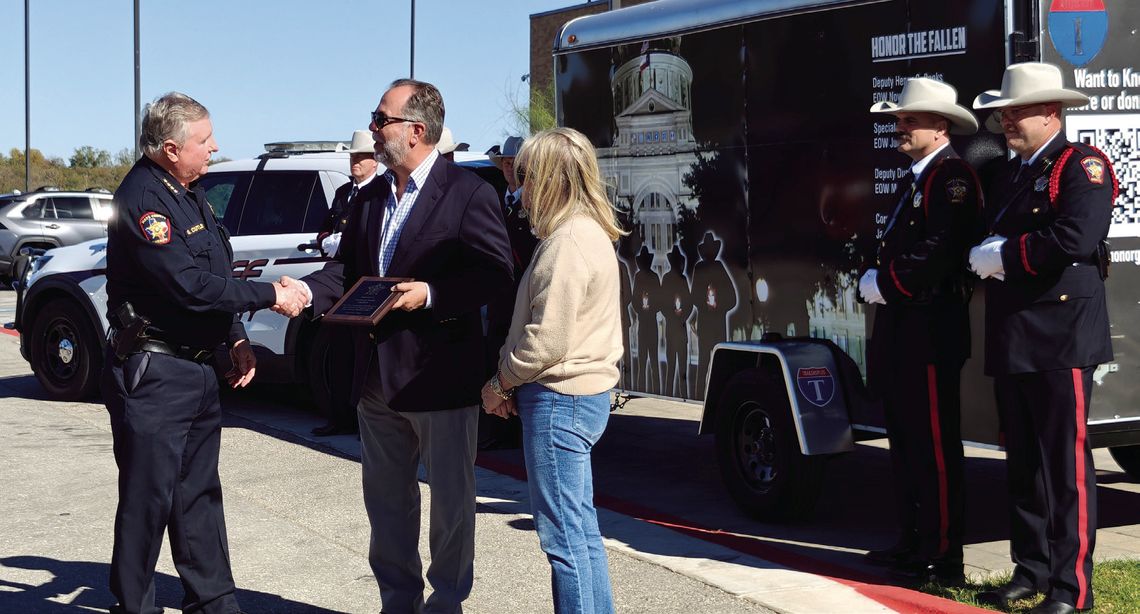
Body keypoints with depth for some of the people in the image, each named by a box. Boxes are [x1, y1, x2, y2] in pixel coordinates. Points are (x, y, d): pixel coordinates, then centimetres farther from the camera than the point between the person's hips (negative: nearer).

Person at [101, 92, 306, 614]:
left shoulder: (189, 196, 13)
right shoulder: (143, 198, -18)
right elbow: (190, 285, -24)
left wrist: (237, 339, 10)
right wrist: (270, 295, -17)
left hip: (196, 369, 9)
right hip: (152, 374, -9)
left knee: (200, 493, 16)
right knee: (148, 498, -2)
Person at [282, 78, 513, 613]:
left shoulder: (467, 192, -10)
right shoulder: (371, 198, 12)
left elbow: (495, 274, -15)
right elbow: (347, 268, 10)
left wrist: (430, 294, -24)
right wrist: (306, 289, -9)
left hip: (440, 375, -7)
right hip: (378, 378, 7)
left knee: (450, 500, 7)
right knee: (386, 500, 16)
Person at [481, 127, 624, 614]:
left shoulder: (568, 241, -18)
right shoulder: (590, 234, 14)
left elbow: (547, 340, -20)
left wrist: (500, 382, -6)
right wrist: (514, 383, 11)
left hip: (559, 401, -10)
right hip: (582, 395, 10)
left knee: (562, 532, -5)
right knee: (581, 528, 16)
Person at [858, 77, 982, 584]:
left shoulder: (952, 175, -11)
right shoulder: (914, 179, 20)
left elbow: (941, 251, -22)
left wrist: (884, 284, -13)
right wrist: (874, 279, 6)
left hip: (932, 329, -10)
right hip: (900, 331, 10)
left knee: (935, 446, -5)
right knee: (906, 441, 16)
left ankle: (942, 556, 0)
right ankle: (912, 542, 25)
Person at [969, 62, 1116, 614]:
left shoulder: (1082, 165, -6)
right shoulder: (1007, 176, 19)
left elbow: (1075, 238, -21)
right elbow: (988, 245, 18)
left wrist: (1003, 254, -12)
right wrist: (985, 260, -5)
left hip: (1061, 334, -8)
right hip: (1010, 338, 8)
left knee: (1065, 462, -6)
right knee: (1023, 461, 13)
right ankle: (1032, 569, 23)